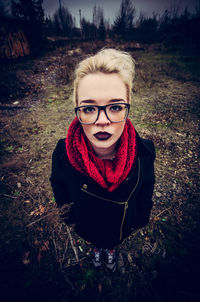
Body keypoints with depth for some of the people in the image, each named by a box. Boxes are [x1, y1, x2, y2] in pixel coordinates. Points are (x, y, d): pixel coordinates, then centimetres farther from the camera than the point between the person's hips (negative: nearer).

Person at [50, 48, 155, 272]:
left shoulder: (144, 153, -33)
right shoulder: (62, 153, -34)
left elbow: (146, 193, -11)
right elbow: (59, 190, -11)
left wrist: (140, 219, 3)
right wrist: (69, 218, 3)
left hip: (123, 225, 1)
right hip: (86, 226, 0)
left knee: (115, 240, 35)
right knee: (94, 241, 35)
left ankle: (111, 249, 73)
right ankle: (97, 248, 73)